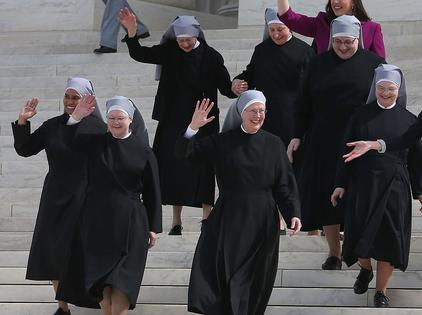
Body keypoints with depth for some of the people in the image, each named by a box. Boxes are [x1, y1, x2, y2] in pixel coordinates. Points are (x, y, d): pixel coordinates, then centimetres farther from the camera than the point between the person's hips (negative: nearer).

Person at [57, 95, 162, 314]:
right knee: (100, 277, 4)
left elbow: (152, 192, 0)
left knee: (121, 279, -7)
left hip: (129, 223, -2)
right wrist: (76, 118, -13)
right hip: (98, 220, 3)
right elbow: (68, 141, 4)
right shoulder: (96, 144, 4)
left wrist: (153, 227, -1)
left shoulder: (143, 152, -2)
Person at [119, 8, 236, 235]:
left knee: (201, 170, -5)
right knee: (174, 167, 5)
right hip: (173, 120, 3)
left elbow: (225, 88, -6)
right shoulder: (169, 52, 0)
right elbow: (139, 54, 1)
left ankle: (207, 218, 1)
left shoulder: (211, 57, -6)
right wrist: (131, 31, -14)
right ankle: (176, 222, 13)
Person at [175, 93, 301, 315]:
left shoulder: (274, 145, 3)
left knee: (257, 279, 5)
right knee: (226, 273, -9)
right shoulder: (222, 142, 2)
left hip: (262, 221, 1)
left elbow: (285, 184, 2)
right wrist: (193, 128, -18)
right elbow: (186, 153, -2)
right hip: (230, 219, -1)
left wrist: (293, 213, -11)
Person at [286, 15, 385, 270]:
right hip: (324, 143, 2)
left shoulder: (374, 64, 1)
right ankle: (334, 253, 12)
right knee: (326, 197, 2)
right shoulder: (319, 64, 7)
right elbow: (304, 103, 9)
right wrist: (298, 136, 4)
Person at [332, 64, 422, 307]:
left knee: (388, 239, 1)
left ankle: (381, 290, 18)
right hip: (363, 185, 0)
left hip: (394, 188, 0)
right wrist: (341, 184, 1)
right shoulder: (362, 116, 0)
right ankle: (366, 269, 35)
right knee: (360, 234, 3)